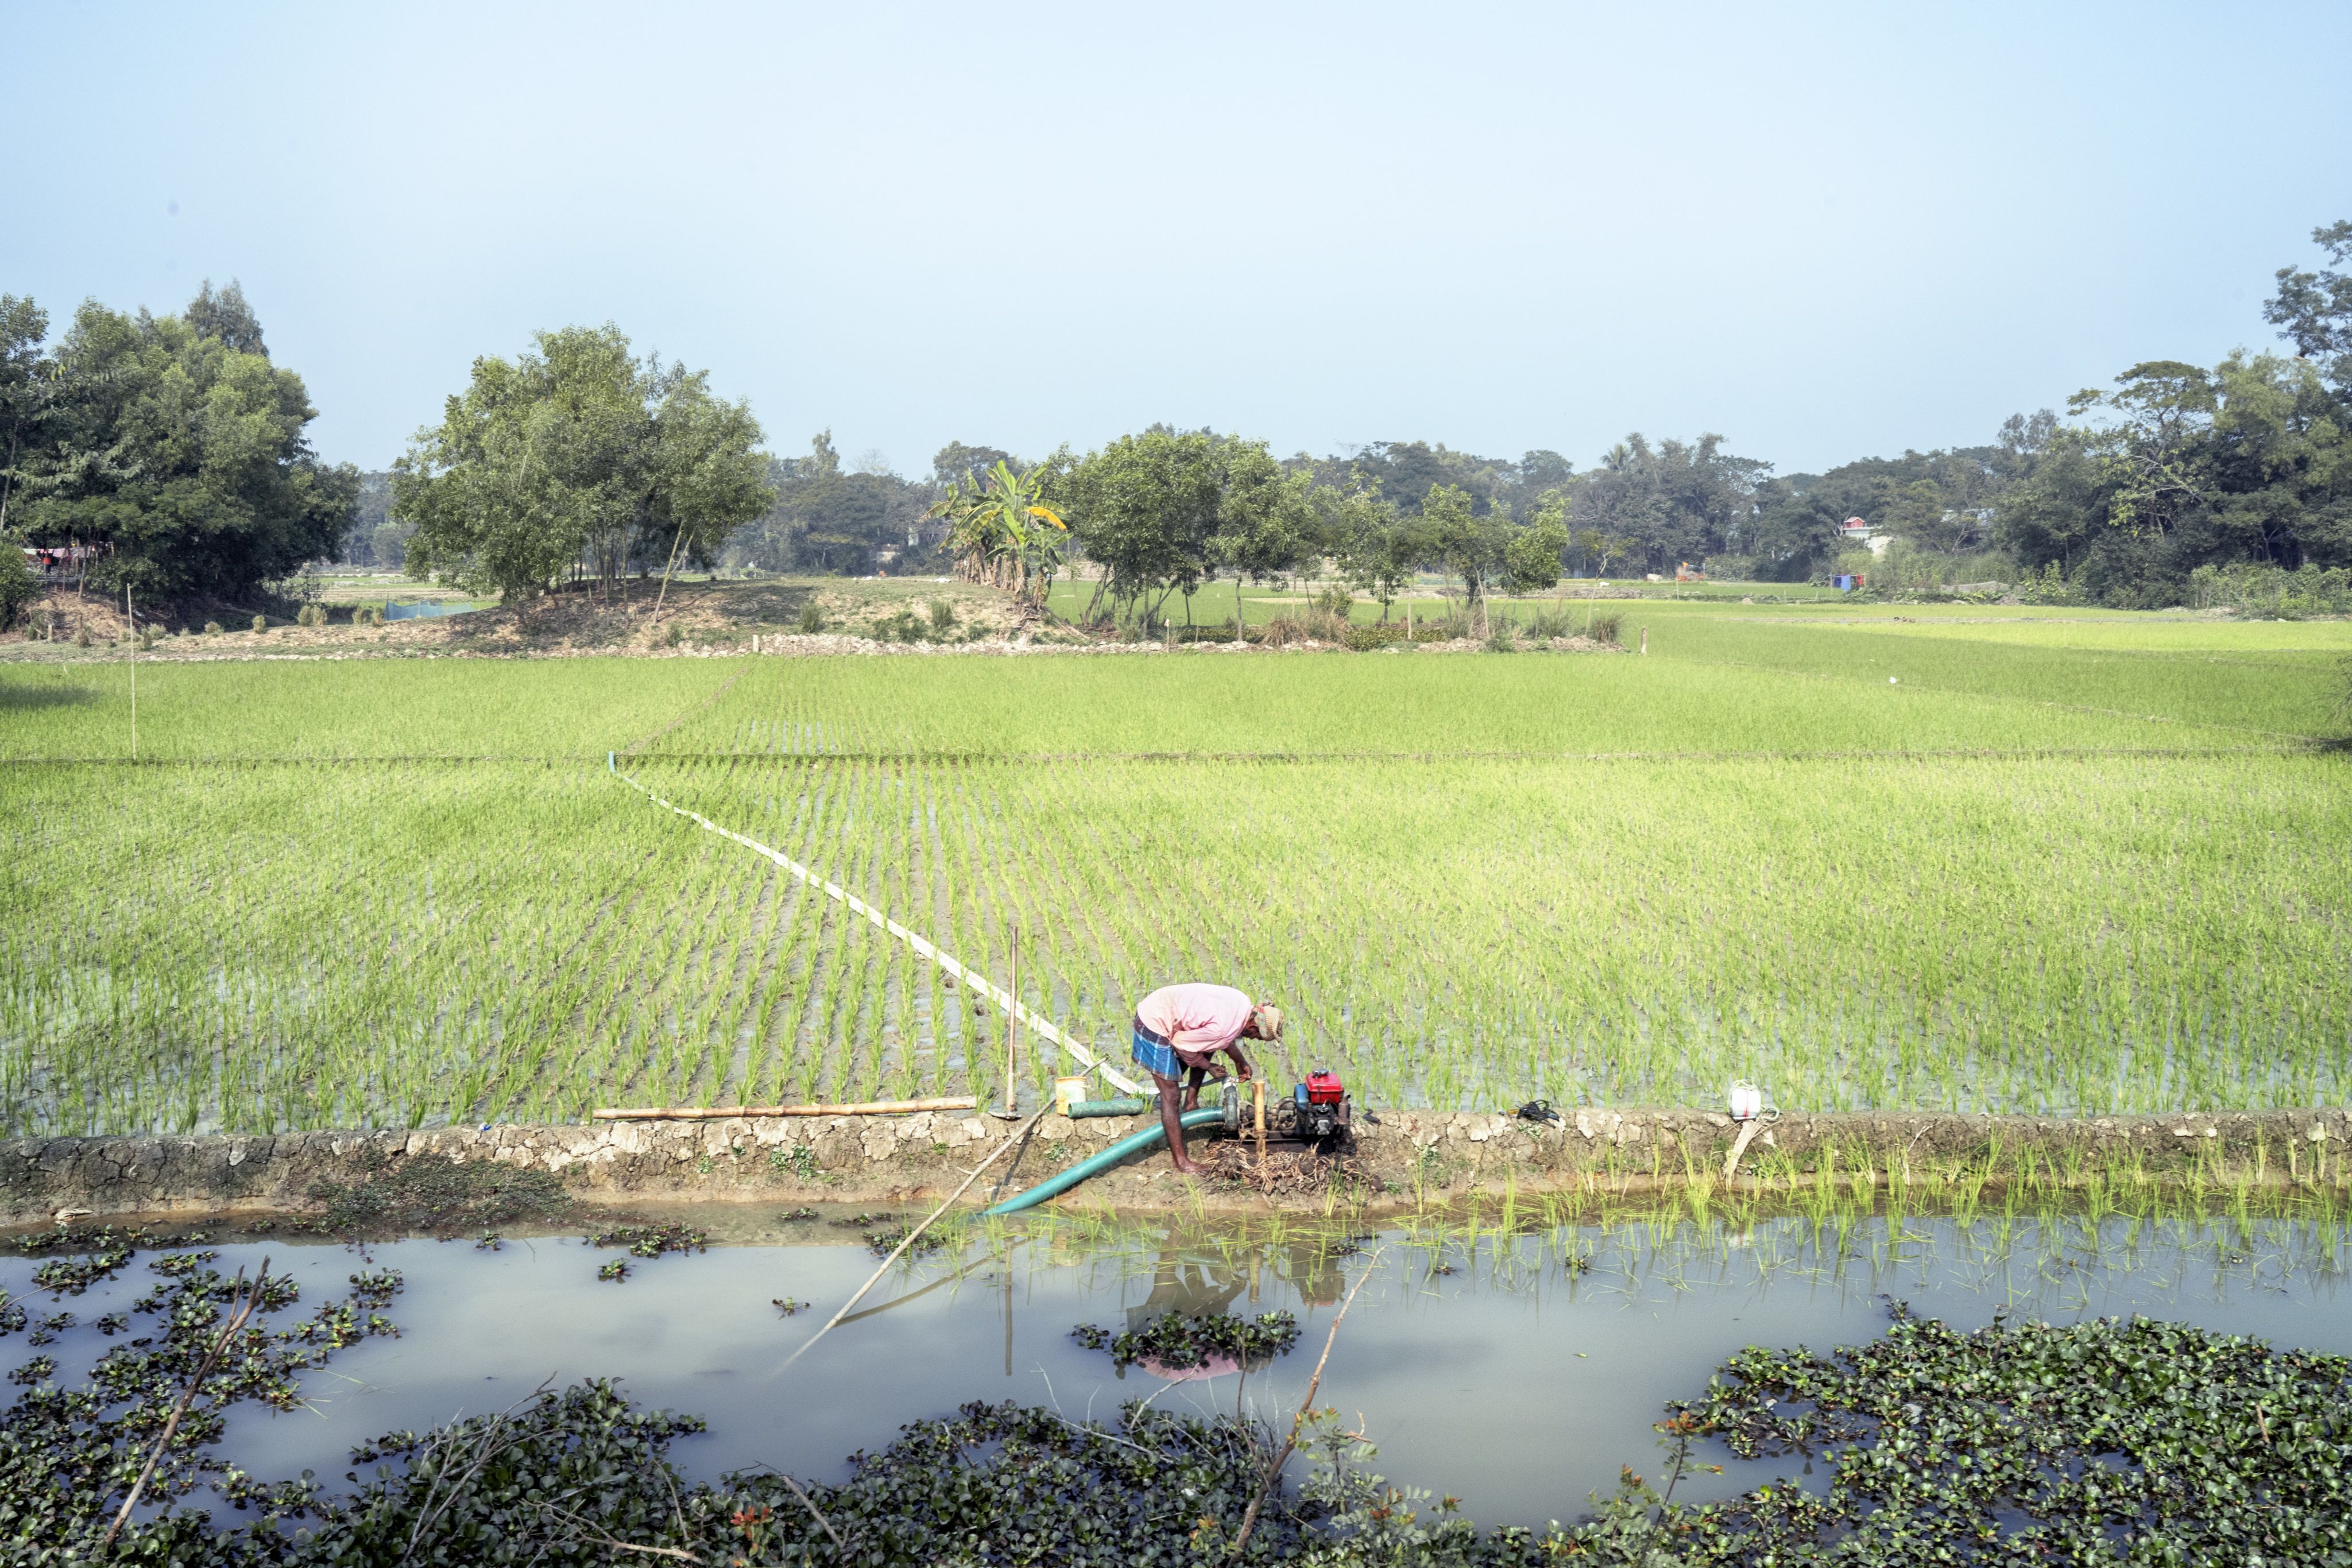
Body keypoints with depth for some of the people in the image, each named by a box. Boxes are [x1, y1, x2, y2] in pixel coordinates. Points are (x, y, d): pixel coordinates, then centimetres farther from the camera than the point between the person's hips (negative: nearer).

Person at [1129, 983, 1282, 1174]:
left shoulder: (1243, 1003, -1)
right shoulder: (1225, 1028, -29)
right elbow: (1183, 1045, -18)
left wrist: (1241, 1062, 25)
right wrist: (1208, 1066, -3)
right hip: (1154, 1026, -9)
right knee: (1170, 1095, -5)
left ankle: (1190, 1104, 29)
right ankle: (1180, 1160, 3)